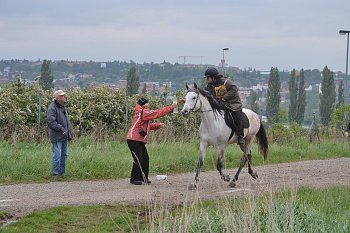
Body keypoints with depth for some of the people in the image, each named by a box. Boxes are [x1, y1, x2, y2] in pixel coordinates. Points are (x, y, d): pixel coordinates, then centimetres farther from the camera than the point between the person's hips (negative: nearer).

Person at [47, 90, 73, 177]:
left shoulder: (63, 107, 16)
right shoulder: (52, 108, -13)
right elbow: (51, 122, -21)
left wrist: (70, 132, 18)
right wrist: (61, 128, -23)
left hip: (64, 136, 9)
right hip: (57, 136, -9)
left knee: (64, 155, 12)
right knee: (57, 155, -8)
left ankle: (62, 173, 20)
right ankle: (55, 174, -3)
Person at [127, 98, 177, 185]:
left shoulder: (144, 113, 17)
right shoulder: (143, 112, -13)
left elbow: (147, 126, 23)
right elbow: (158, 113, -15)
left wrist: (157, 125, 8)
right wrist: (171, 107, -10)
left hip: (140, 141, 10)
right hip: (134, 140, -10)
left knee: (145, 159, 9)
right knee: (138, 159, -10)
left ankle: (143, 178, 15)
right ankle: (135, 179, -5)